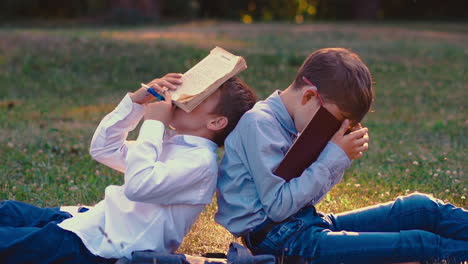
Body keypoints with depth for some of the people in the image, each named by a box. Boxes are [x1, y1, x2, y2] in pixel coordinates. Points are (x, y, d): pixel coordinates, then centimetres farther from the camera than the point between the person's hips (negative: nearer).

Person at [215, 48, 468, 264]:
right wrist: (335, 157, -16)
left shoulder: (287, 123, 11)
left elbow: (306, 194, 14)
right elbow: (278, 206, -21)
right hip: (276, 239, -9)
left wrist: (340, 159, -2)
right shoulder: (258, 123, -16)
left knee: (422, 207, -2)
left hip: (305, 223, 9)